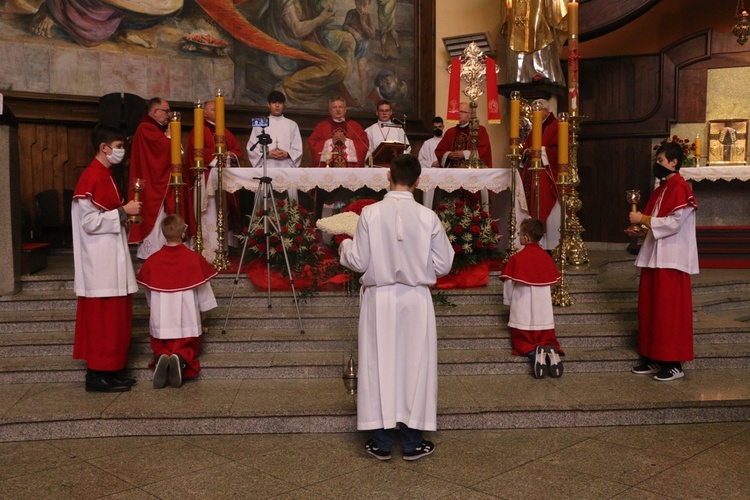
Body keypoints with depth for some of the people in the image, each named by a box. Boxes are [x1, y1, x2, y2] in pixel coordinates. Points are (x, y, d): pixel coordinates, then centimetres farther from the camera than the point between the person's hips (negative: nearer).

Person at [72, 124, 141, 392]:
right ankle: (98, 374, 3)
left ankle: (110, 371, 19)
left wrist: (126, 216, 6)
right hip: (100, 260, -10)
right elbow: (90, 221, -20)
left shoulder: (105, 176, 15)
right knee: (103, 316, -5)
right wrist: (123, 212, -15)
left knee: (115, 316, 12)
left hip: (112, 257, 10)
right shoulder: (91, 178, -14)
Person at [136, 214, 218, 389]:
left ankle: (161, 358, -17)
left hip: (161, 319, 1)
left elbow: (149, 292, 9)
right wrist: (203, 311, 17)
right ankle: (181, 358, -20)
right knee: (189, 347, 16)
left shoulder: (152, 261, -4)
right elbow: (203, 288, 0)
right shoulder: (194, 258, -9)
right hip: (187, 320, -1)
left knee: (159, 347, 20)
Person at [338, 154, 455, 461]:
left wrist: (345, 247, 14)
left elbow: (358, 262, -7)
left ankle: (381, 442, 17)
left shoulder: (370, 213, -11)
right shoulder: (429, 217, -8)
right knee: (415, 366, 11)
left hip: (379, 299, 0)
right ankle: (412, 443, 18)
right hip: (416, 300, 1)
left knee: (379, 366, 9)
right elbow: (443, 266, -2)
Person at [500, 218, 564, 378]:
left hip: (522, 311, -3)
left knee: (522, 341, 9)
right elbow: (552, 283, 10)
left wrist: (508, 301, 14)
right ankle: (551, 350, -21)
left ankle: (534, 353, -23)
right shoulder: (546, 257, 2)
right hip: (544, 310, 3)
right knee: (547, 338, 14)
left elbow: (509, 284, -6)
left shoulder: (516, 258, -12)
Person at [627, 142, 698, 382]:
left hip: (671, 259, -9)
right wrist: (642, 231, 3)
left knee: (669, 311, -5)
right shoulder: (661, 189, 16)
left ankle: (673, 364, 3)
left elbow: (673, 223, -21)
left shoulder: (680, 189, -12)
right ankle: (653, 359, 19)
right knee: (650, 308, 11)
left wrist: (643, 219, -14)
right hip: (654, 256, 9)